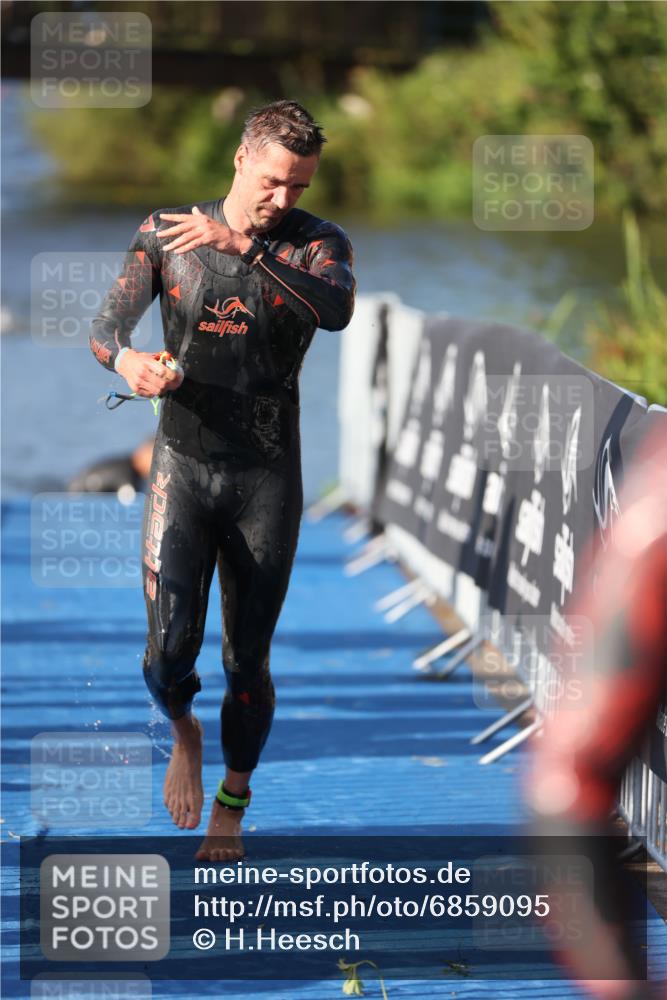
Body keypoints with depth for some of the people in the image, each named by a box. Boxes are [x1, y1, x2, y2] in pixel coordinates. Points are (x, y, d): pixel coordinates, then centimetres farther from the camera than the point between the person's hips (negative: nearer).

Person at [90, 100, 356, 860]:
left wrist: (242, 247, -32)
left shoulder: (318, 244, -2)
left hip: (268, 482, 0)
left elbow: (337, 310, -24)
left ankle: (230, 809, 29)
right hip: (181, 468, 0)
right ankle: (183, 732, 22)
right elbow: (105, 328, -4)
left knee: (247, 662, 6)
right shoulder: (165, 234, 1)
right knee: (169, 652, -14)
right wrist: (128, 362, -28)